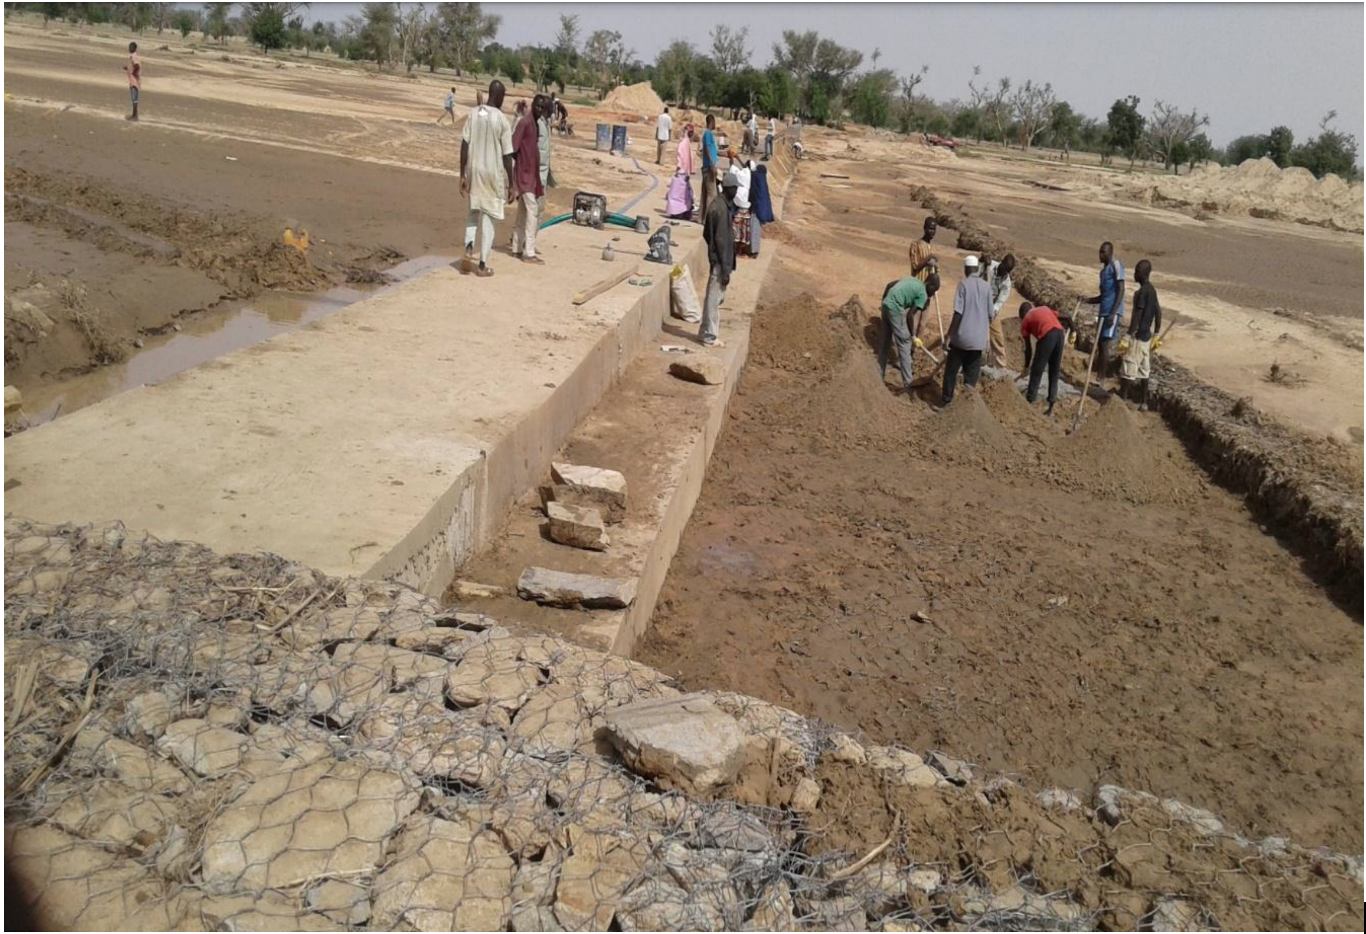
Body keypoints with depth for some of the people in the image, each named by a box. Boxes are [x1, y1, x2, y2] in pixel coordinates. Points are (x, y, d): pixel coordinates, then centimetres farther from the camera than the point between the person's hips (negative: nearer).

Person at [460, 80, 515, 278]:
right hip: (493, 173, -4)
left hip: (474, 171, 4)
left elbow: (464, 145, -3)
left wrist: (462, 175, 2)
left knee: (474, 211, 22)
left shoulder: (473, 113, -1)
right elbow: (507, 156, -11)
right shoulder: (502, 120, -12)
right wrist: (510, 185, -4)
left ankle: (469, 246, -2)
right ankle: (482, 265, 6)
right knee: (488, 217, 4)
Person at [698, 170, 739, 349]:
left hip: (716, 258, 10)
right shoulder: (722, 209, -19)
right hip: (720, 261, -10)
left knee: (715, 298, 16)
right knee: (714, 299, -2)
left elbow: (707, 234, 17)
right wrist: (726, 268, -20)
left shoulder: (717, 204, 11)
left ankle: (707, 333, 23)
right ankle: (708, 337, 4)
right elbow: (722, 240, -21)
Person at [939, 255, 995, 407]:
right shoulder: (986, 286, 4)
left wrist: (949, 334, -6)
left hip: (962, 335, -3)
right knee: (972, 372, 10)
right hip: (979, 338, 3)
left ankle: (946, 400, 15)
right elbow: (990, 314, 8)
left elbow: (958, 312, -13)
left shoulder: (964, 284, -7)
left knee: (951, 369, 10)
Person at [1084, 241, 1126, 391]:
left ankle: (1101, 379, -13)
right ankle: (1100, 377, 11)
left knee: (1104, 344, -13)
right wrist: (1088, 300, 10)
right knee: (1100, 345, 8)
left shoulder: (1116, 265, -7)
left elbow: (1121, 290, -14)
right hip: (1102, 312, 9)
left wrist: (1113, 312, -21)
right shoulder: (1103, 270, 20)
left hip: (1112, 312, -9)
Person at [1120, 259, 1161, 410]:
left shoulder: (1142, 291, -16)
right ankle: (1143, 403, 17)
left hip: (1138, 335, -9)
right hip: (1147, 335, 9)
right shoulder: (1152, 290, 12)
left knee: (1128, 367, -6)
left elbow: (1137, 315, -20)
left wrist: (1130, 334, -20)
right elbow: (1158, 312, 16)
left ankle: (1122, 400, -5)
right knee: (1144, 369, 12)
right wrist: (1156, 333, 21)